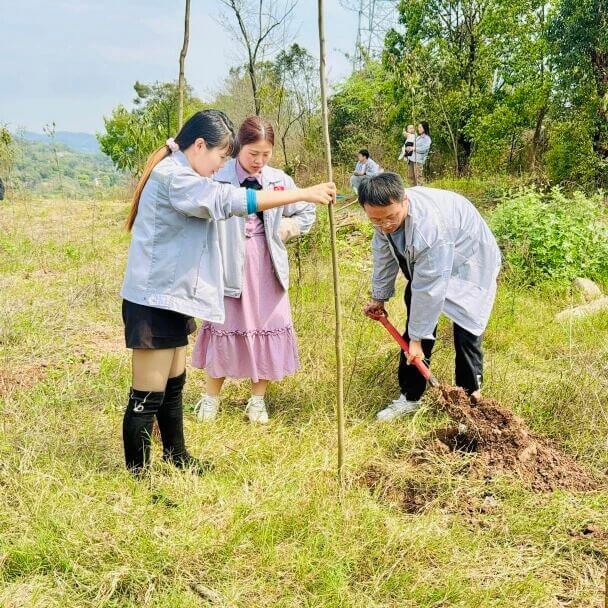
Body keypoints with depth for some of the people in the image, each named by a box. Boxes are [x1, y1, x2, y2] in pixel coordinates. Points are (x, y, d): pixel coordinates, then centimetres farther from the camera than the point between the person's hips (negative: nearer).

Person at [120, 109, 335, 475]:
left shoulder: (179, 174, 16)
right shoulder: (174, 177, -19)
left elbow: (217, 205, 25)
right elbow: (232, 200, -28)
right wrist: (304, 194, -27)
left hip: (171, 298, 11)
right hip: (154, 301, -11)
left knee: (174, 385, 20)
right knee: (149, 397, -4)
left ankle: (177, 458, 33)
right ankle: (137, 473, 5)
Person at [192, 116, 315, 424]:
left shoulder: (279, 179, 3)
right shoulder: (219, 178, -11)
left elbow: (307, 212, 15)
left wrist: (287, 227, 0)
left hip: (266, 266, 4)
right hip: (231, 266, -4)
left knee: (266, 327, 8)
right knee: (226, 327, 5)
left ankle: (257, 398, 23)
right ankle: (212, 396, 23)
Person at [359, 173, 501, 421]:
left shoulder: (429, 225, -42)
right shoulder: (384, 213, -19)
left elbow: (429, 288, -35)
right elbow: (383, 255, 0)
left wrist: (417, 337, -28)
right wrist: (379, 297, 11)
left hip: (466, 263, -7)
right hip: (424, 264, 7)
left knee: (466, 333, -13)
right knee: (415, 324, 4)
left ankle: (470, 397, 5)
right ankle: (410, 397, 13)